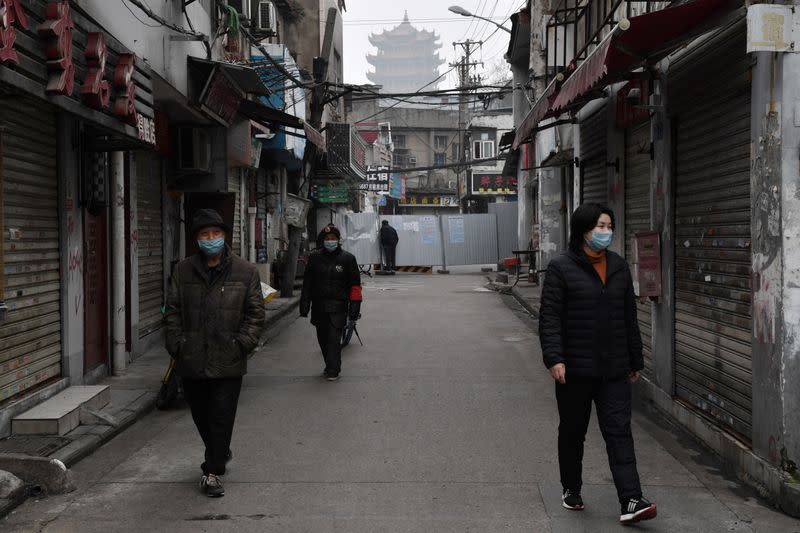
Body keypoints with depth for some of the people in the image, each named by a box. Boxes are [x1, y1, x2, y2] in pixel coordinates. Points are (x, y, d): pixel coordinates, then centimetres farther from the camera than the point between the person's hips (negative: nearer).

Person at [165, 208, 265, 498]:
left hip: (228, 361, -2)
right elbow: (173, 310, 8)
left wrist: (243, 343, -8)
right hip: (192, 360, 3)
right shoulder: (183, 270, 6)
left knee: (222, 417, -2)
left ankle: (213, 472, 6)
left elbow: (255, 312, 3)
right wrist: (176, 344, -2)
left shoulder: (245, 272, 2)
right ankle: (220, 453, 40)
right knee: (200, 414, 16)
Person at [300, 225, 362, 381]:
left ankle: (333, 370, -6)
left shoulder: (347, 258, 1)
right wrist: (304, 303, 7)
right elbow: (307, 283, 11)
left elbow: (355, 284, 2)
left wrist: (355, 304, -3)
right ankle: (330, 366, 27)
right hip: (319, 306, 4)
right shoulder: (314, 258, 7)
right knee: (323, 338, 10)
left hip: (338, 306, -3)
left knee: (334, 338, -11)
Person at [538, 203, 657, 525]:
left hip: (613, 369, 3)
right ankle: (571, 489, 30)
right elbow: (549, 317, -10)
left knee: (619, 432, -4)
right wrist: (554, 358, -20)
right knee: (572, 432, 12)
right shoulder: (561, 268, -6)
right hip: (575, 369, -3)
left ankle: (631, 501, -7)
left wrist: (635, 360, 15)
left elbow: (629, 317, 15)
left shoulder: (619, 267, 10)